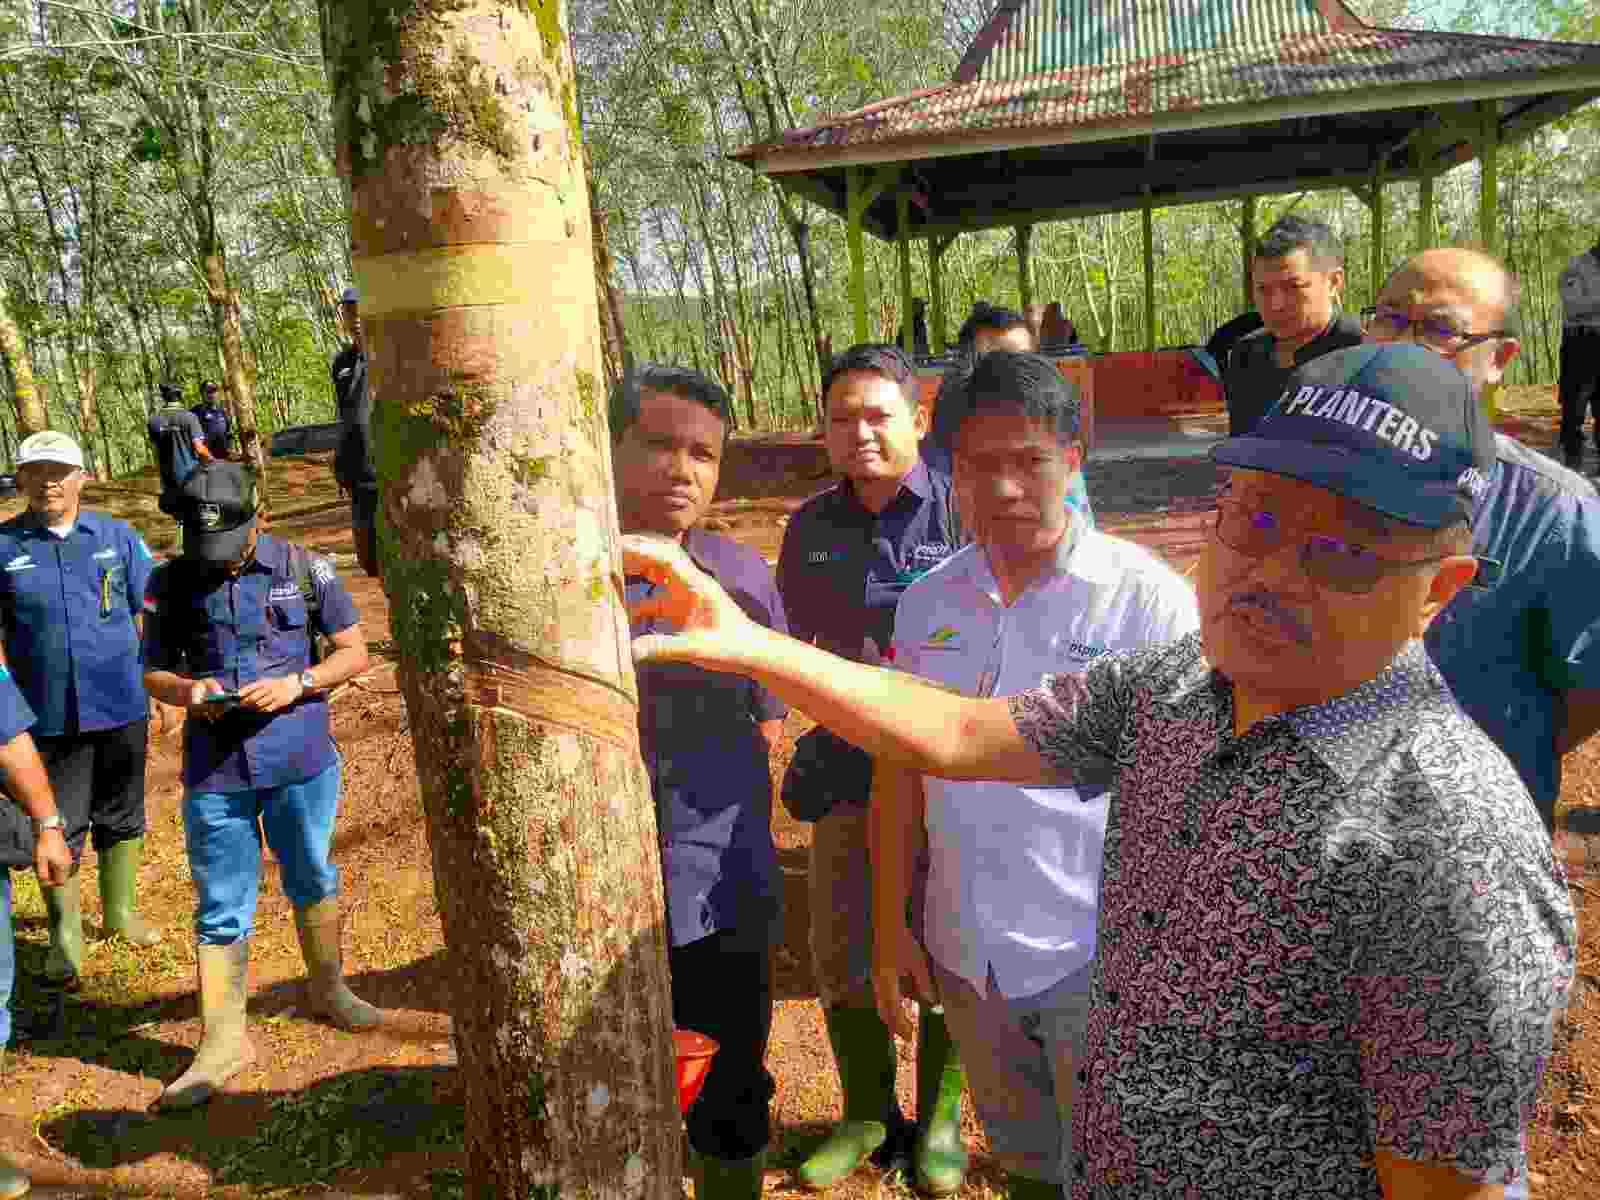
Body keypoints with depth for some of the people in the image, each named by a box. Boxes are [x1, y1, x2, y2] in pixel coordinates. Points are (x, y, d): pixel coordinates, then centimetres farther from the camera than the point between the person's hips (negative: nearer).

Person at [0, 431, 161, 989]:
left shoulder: (117, 536, 1)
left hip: (121, 708, 2)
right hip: (48, 716, -2)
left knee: (121, 819, 16)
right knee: (59, 830, 4)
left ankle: (120, 912, 34)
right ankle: (64, 938, 19)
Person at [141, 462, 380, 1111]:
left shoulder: (305, 570, -4)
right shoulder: (170, 583, 0)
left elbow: (354, 651, 1)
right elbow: (153, 671, 8)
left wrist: (297, 683, -16)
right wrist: (186, 691, -15)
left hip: (301, 763, 0)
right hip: (215, 771, 0)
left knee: (313, 884, 17)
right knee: (220, 912, 5)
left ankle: (327, 989, 39)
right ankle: (222, 1042, 18)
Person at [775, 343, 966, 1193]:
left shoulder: (960, 512, -11)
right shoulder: (811, 527, 4)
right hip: (848, 763, 4)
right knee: (839, 949, 12)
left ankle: (940, 1117, 34)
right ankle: (866, 1115, 35)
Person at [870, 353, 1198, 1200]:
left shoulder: (1149, 598, -12)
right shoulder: (926, 601, 1)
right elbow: (901, 766, 7)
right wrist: (891, 926, 8)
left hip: (1099, 963, -4)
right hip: (966, 955, 5)